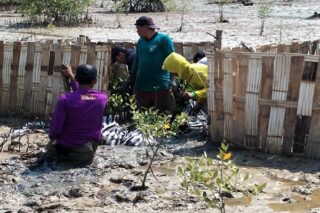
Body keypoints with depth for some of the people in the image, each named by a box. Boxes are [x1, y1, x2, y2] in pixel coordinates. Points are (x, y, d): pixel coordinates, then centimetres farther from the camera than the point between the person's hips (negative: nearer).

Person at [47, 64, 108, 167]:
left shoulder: (65, 99, -20)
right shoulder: (103, 98, -9)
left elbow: (55, 130, -18)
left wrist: (52, 136, 4)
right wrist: (71, 77, 20)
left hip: (64, 150, -1)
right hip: (87, 154, 1)